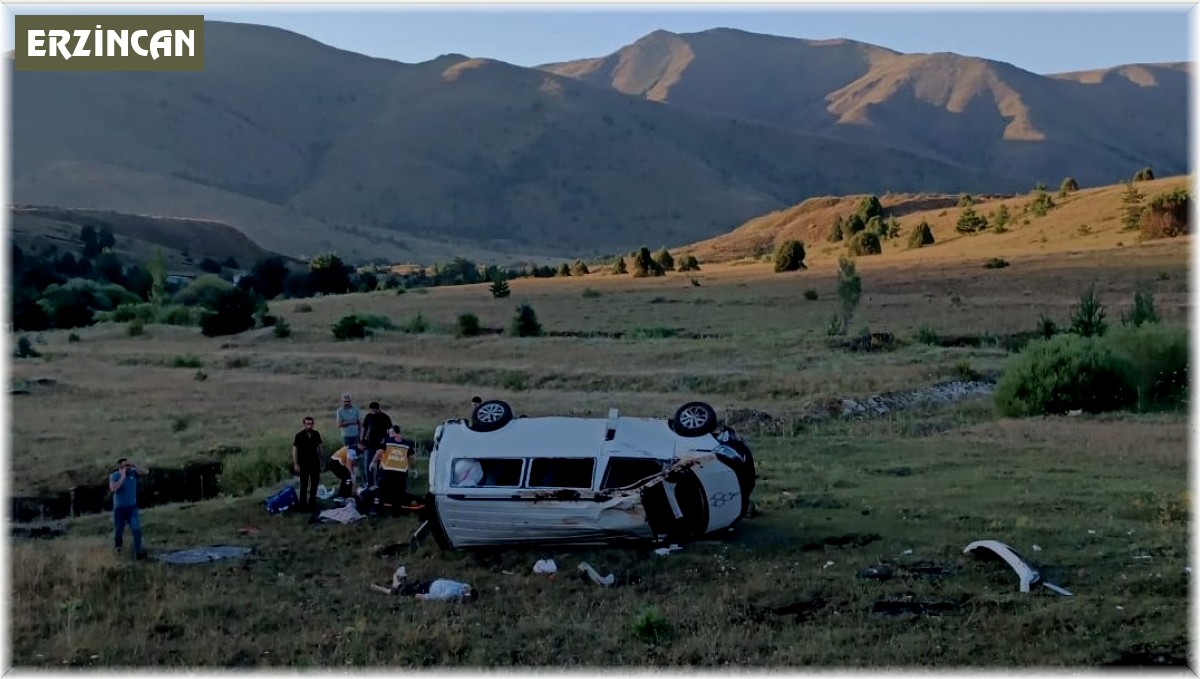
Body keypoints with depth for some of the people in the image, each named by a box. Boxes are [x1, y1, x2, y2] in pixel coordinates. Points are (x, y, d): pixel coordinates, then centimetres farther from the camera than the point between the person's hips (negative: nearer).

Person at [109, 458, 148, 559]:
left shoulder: (133, 472, -3)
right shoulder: (114, 476, -11)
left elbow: (144, 473, -16)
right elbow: (113, 488, -27)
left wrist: (134, 466, -24)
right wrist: (123, 477, -26)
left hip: (132, 507, 1)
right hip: (119, 508, -1)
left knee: (136, 530, -12)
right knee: (119, 530, 14)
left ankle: (138, 552, -11)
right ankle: (117, 546, 44)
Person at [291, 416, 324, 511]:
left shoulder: (316, 434, 0)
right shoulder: (299, 435, -11)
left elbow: (320, 446, 15)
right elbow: (294, 449, -8)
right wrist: (295, 464, -10)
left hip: (315, 463, 4)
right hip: (304, 464, -4)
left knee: (315, 483, 12)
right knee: (304, 485, 0)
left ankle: (312, 502, 26)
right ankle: (303, 503, 8)